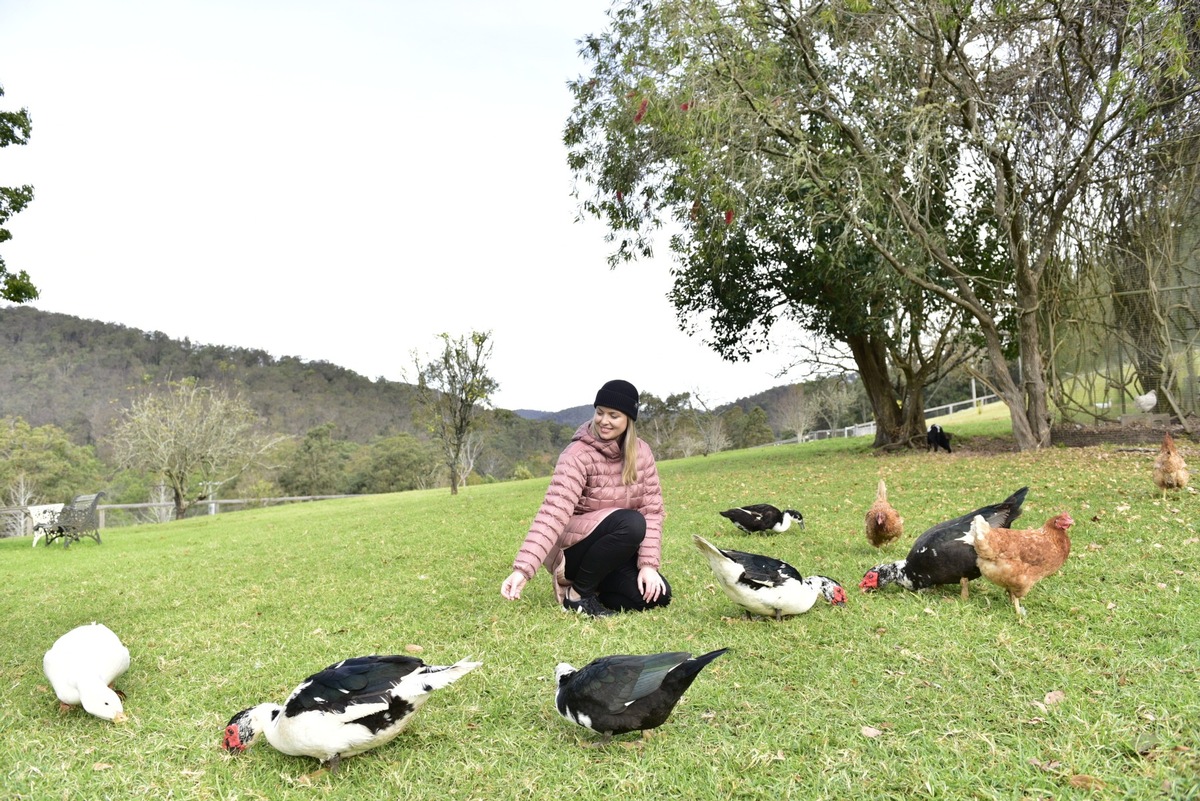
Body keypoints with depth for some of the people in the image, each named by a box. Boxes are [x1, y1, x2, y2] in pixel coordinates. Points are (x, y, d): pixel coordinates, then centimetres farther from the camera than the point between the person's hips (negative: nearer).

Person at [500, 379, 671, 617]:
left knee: (658, 596, -13)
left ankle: (594, 587, 11)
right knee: (631, 522, -32)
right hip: (572, 549, -6)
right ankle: (578, 592, -13)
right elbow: (554, 512, -32)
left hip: (612, 549, 6)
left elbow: (652, 509, -5)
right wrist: (523, 568, -42)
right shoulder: (578, 455, -21)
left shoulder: (641, 452, -3)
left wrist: (649, 564, -17)